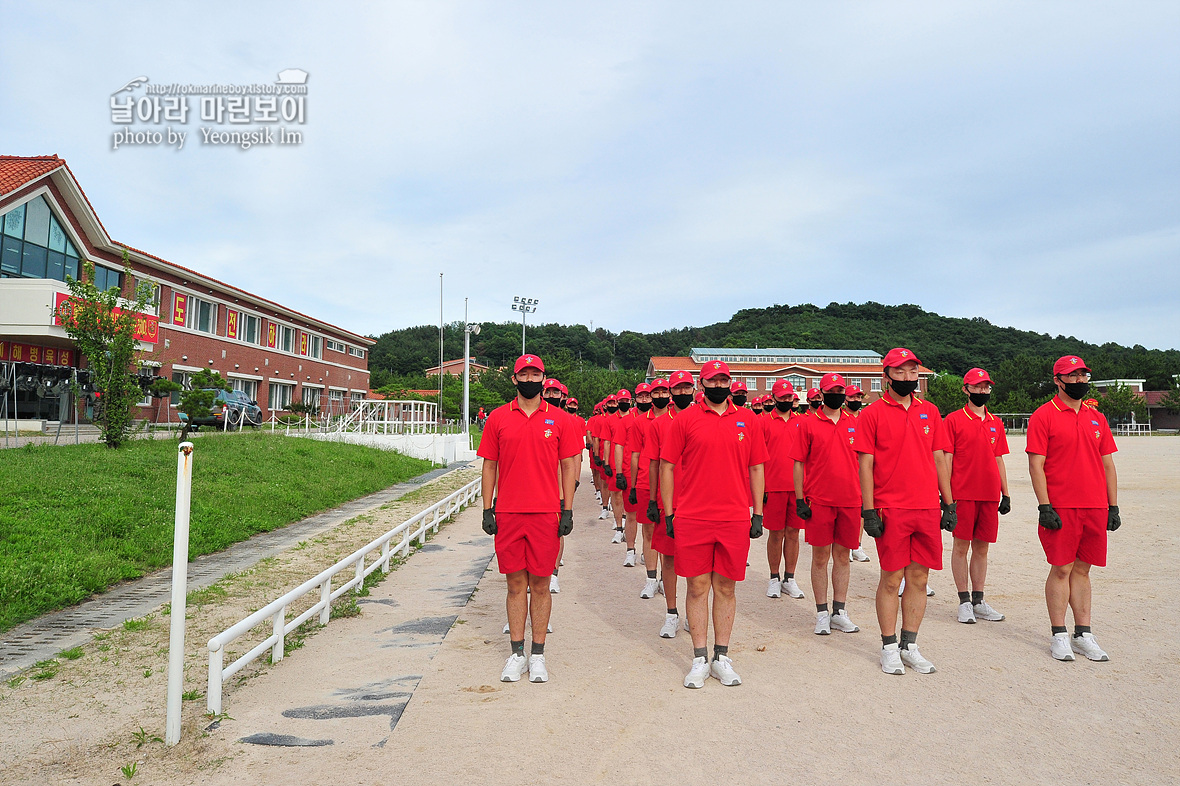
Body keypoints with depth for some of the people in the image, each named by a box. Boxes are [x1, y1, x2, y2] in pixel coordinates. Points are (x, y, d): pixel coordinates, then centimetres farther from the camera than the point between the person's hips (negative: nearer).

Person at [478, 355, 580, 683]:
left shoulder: (559, 420, 4)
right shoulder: (498, 418, 6)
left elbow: (568, 466, 5)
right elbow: (489, 466, 8)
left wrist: (567, 510, -1)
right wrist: (487, 510, 2)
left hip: (546, 514, -1)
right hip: (508, 514, 1)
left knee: (540, 584, 5)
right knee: (515, 583, 7)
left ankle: (538, 655, 16)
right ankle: (516, 653, 18)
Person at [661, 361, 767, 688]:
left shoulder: (746, 419, 8)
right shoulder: (685, 419, 2)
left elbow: (756, 468, 11)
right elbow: (667, 466, 3)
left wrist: (758, 514, 7)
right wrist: (668, 513, 0)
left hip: (735, 519, 2)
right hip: (692, 519, -1)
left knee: (726, 587, 10)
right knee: (698, 586, 5)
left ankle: (722, 657, 21)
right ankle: (700, 659, 16)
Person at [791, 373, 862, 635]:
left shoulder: (855, 423, 9)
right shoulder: (808, 423, 0)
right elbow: (798, 463, 0)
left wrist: (865, 498, 8)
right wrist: (799, 500, -5)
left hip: (850, 500, 3)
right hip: (819, 501, -3)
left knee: (842, 556, 10)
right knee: (820, 557, 4)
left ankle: (839, 612, 20)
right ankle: (822, 614, 14)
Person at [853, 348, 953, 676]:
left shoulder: (929, 411, 12)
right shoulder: (873, 413, -2)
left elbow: (939, 458, 15)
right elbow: (865, 464, -4)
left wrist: (949, 503, 11)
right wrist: (868, 511, -10)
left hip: (927, 509, 4)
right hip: (891, 510, -4)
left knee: (919, 578, 9)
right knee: (891, 579, 2)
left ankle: (910, 646, 21)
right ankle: (889, 648, 15)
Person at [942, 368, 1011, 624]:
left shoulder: (996, 423, 13)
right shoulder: (953, 420, -1)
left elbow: (999, 459, 16)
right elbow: (946, 459, -4)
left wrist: (1005, 494, 11)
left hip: (990, 495, 5)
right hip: (963, 494, -4)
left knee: (982, 548, 9)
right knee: (961, 547, 1)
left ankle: (978, 601, 17)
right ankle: (964, 602, 9)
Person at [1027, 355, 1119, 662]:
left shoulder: (1096, 417, 14)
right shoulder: (1043, 416, -3)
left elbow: (1107, 464, 15)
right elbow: (1036, 464, -8)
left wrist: (1113, 507, 10)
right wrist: (1044, 507, -14)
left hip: (1095, 508, 5)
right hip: (1060, 508, -5)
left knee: (1082, 569, 11)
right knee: (1062, 569, -1)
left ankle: (1083, 635, 18)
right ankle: (1059, 636, 8)